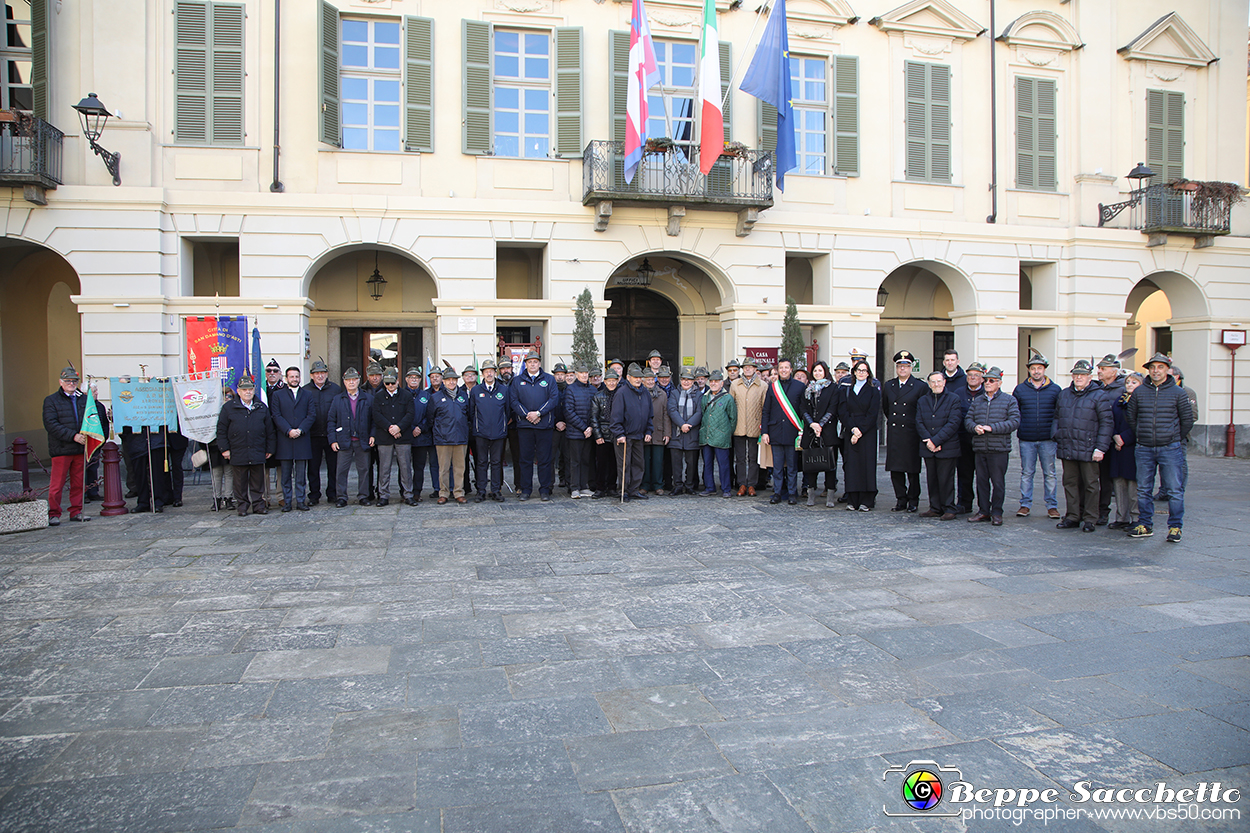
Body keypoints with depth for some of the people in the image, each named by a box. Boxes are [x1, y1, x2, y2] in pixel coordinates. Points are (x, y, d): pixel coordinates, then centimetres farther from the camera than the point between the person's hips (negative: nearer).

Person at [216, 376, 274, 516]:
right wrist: (224, 448, -1)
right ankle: (242, 506, 13)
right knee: (240, 482, 5)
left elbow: (269, 430, 12)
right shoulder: (229, 407, 3)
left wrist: (269, 449, 9)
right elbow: (221, 430, 4)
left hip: (258, 453, 1)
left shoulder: (262, 408, 9)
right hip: (238, 453, -1)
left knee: (258, 481, 5)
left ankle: (258, 505, 13)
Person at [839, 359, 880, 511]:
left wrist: (860, 430, -13)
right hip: (849, 432, 2)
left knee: (867, 463, -4)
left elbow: (873, 414, -3)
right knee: (851, 464, -1)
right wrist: (853, 428, -11)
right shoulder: (845, 390, 11)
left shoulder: (873, 391, 5)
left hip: (868, 433, -2)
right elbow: (842, 412, 2)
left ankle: (866, 501, 0)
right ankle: (852, 501, 4)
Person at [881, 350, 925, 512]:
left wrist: (916, 425, 2)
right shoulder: (888, 386, 11)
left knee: (912, 470, 2)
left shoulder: (920, 386, -2)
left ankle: (913, 500, 13)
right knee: (895, 469, 3)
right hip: (893, 434, 4)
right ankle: (901, 500, 12)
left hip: (911, 433, -4)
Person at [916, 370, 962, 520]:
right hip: (928, 448, 4)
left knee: (946, 479, -3)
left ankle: (949, 509, 6)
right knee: (932, 480, 8)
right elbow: (919, 423, 5)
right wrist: (928, 441, -10)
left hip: (947, 448, -4)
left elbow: (953, 423, -9)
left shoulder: (954, 400, 0)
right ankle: (935, 508, 17)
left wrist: (936, 440, -15)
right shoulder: (922, 401, 13)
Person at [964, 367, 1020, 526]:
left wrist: (991, 427, -16)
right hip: (980, 448, 4)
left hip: (999, 448, -4)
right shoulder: (977, 401, 15)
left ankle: (997, 513, 10)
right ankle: (983, 511, 17)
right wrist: (975, 427, -12)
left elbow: (1014, 422, -8)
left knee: (998, 482, 1)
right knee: (981, 481, 8)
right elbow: (967, 419, 12)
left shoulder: (1009, 400, 2)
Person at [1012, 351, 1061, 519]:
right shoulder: (1020, 389, 6)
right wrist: (1018, 430, 4)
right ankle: (1025, 504, 12)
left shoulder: (1055, 390, 4)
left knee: (1049, 473, 5)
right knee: (1026, 473, 5)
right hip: (1026, 440, 0)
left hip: (1047, 440, 0)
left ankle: (1052, 505, 13)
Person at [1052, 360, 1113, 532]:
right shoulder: (1063, 394, 13)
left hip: (1088, 450, -4)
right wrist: (1056, 439, 11)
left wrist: (1100, 448, -11)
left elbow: (1106, 423, -5)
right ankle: (1072, 517, 17)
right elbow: (1057, 418, 20)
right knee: (1070, 483, 9)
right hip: (1067, 449, 4)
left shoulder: (1098, 396, -2)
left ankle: (1089, 519, 11)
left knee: (1090, 484, 3)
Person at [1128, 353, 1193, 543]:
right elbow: (1131, 419, 14)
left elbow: (1187, 420, 6)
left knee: (1174, 490, -1)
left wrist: (1176, 439, 9)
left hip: (1170, 449, -2)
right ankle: (1145, 525, 17)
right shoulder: (1139, 392, 5)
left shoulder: (1178, 392, -1)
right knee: (1143, 490, 8)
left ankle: (1175, 527, 8)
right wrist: (1141, 437, 13)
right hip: (1144, 449, 2)